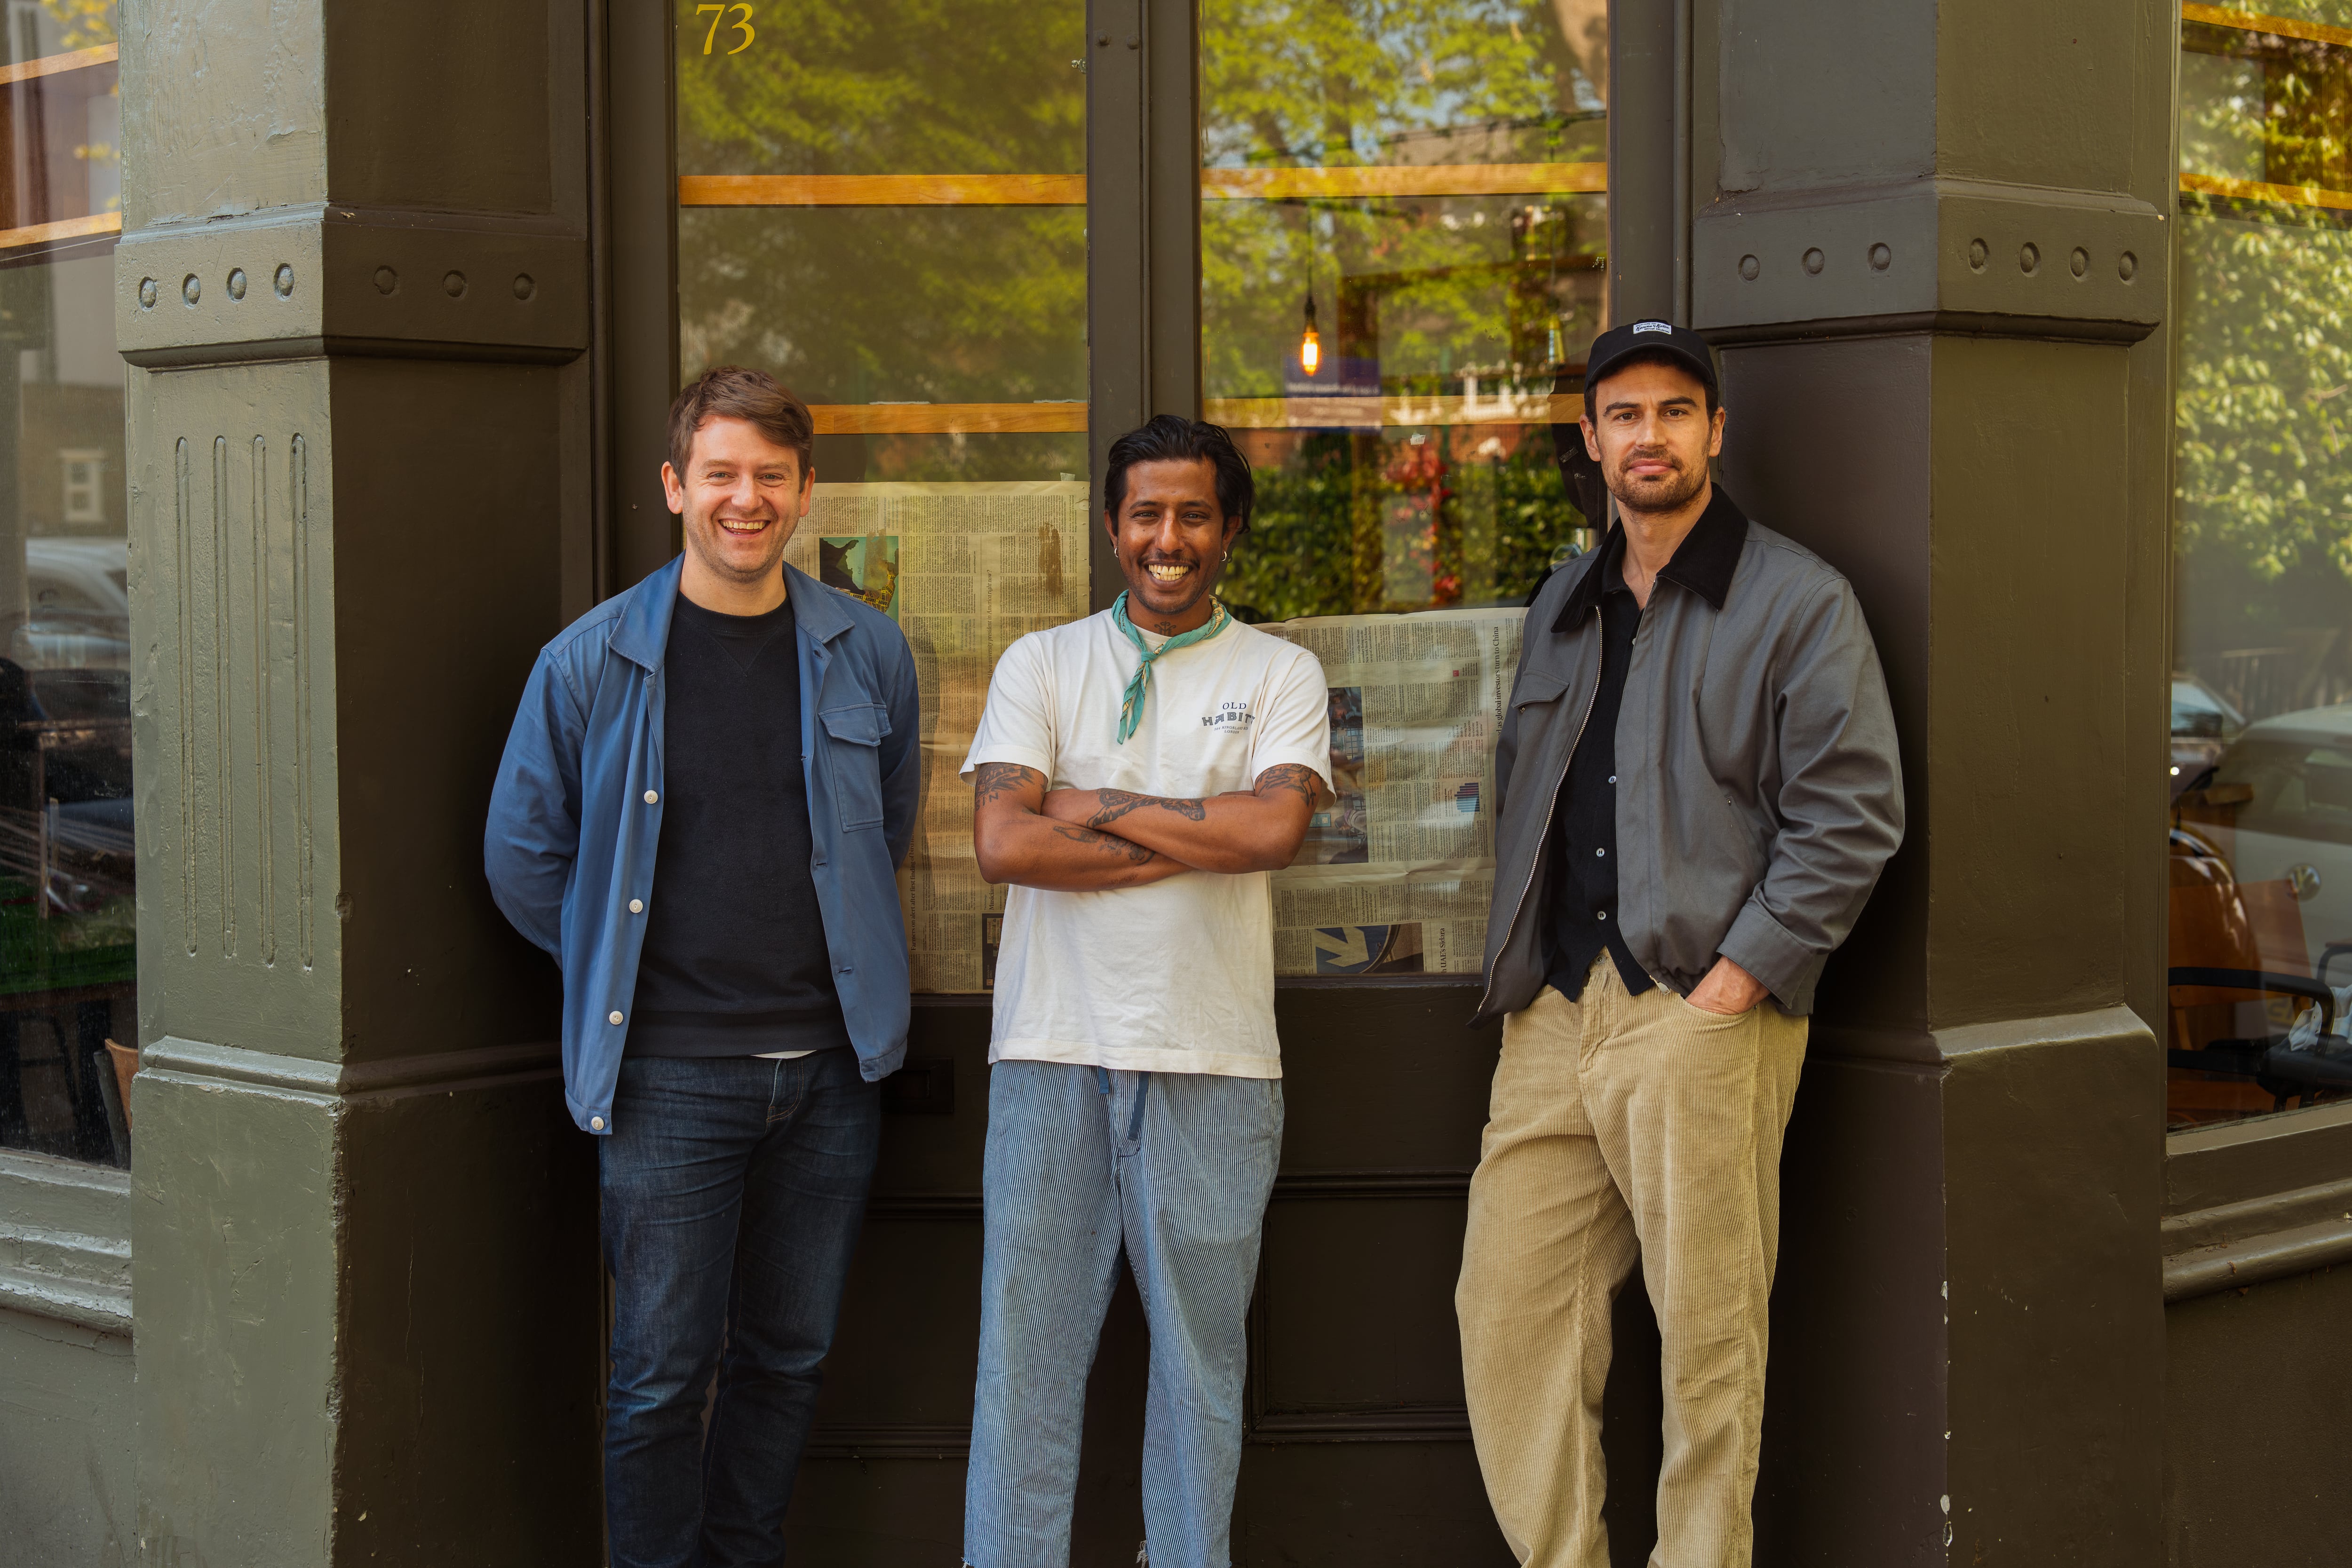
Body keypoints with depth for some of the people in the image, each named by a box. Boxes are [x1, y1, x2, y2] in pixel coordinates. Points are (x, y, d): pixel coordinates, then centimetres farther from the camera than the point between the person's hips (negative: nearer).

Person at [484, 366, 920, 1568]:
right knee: (661, 1374, -1)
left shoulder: (867, 655, 4)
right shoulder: (591, 664, -2)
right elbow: (523, 857, 7)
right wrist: (623, 973, 7)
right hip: (669, 1070, -3)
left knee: (788, 1358, 13)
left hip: (828, 1063, 3)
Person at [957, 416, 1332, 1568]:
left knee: (1201, 1357, 7)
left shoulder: (1280, 675, 7)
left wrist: (1092, 803, -6)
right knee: (1026, 1356, 2)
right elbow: (1002, 842, -6)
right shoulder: (1040, 665, 9)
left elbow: (1274, 829, -11)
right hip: (1053, 1051, 0)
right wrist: (1199, 840, -7)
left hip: (1213, 1061, 0)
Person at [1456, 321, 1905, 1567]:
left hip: (1701, 1014, -6)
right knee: (1509, 1313, 2)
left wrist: (1729, 987, -12)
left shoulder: (1799, 602, 0)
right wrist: (1520, 977, 13)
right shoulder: (1564, 608, 20)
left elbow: (1852, 815, -7)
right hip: (1553, 1016, 6)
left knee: (1708, 1339, -3)